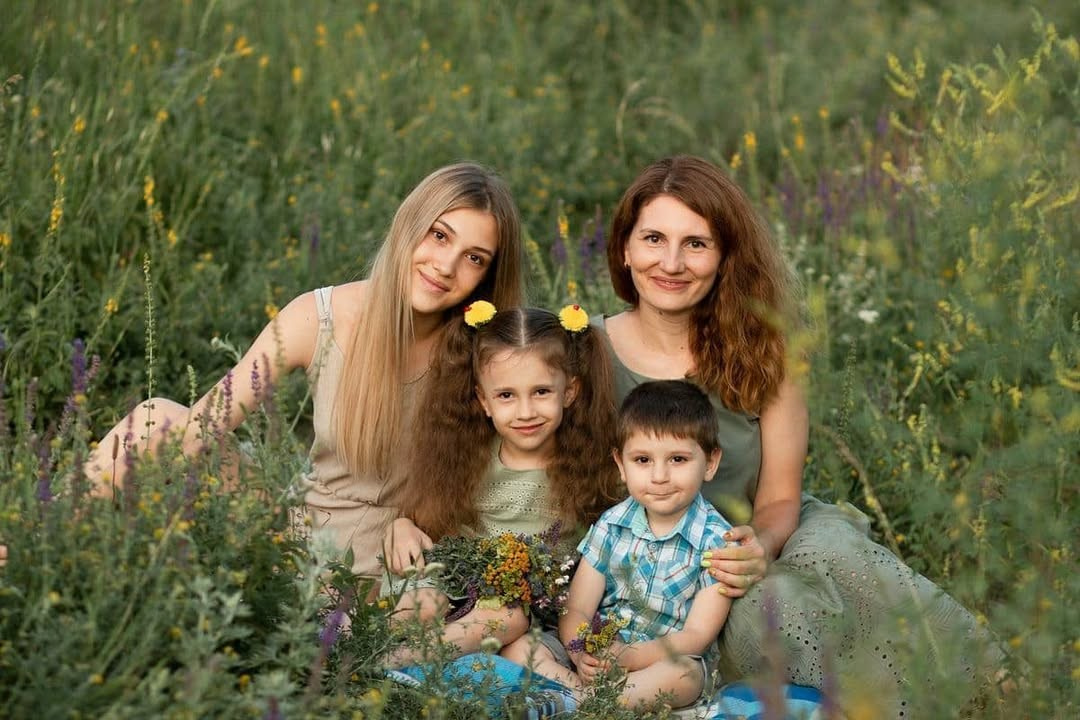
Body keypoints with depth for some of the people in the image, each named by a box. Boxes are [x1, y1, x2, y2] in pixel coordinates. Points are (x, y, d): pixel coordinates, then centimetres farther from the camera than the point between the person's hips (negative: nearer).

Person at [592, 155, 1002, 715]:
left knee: (837, 551, -28)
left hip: (762, 546, 3)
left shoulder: (758, 350, -4)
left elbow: (779, 497, -2)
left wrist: (760, 546, -25)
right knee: (773, 604, -33)